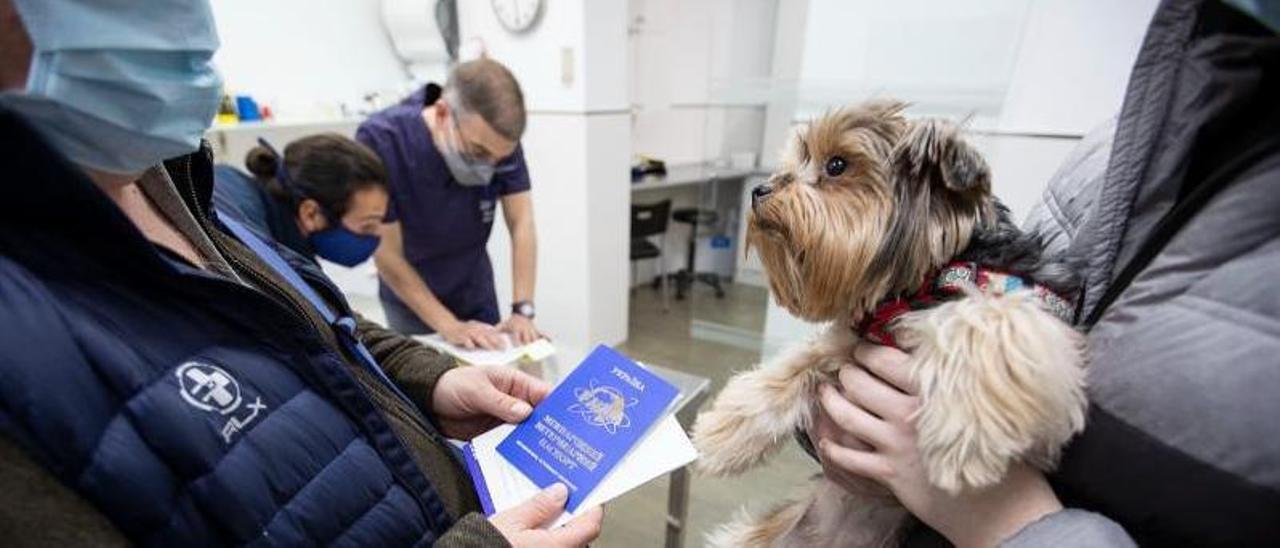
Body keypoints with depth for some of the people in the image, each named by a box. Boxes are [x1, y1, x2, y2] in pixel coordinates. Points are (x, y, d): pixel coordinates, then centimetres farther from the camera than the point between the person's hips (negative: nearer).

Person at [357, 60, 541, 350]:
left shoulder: (500, 137, -19)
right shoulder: (381, 142, -28)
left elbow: (521, 224, -17)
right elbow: (387, 256, -23)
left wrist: (522, 310, -25)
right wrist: (449, 326, -26)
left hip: (477, 291, 3)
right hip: (411, 300, -3)